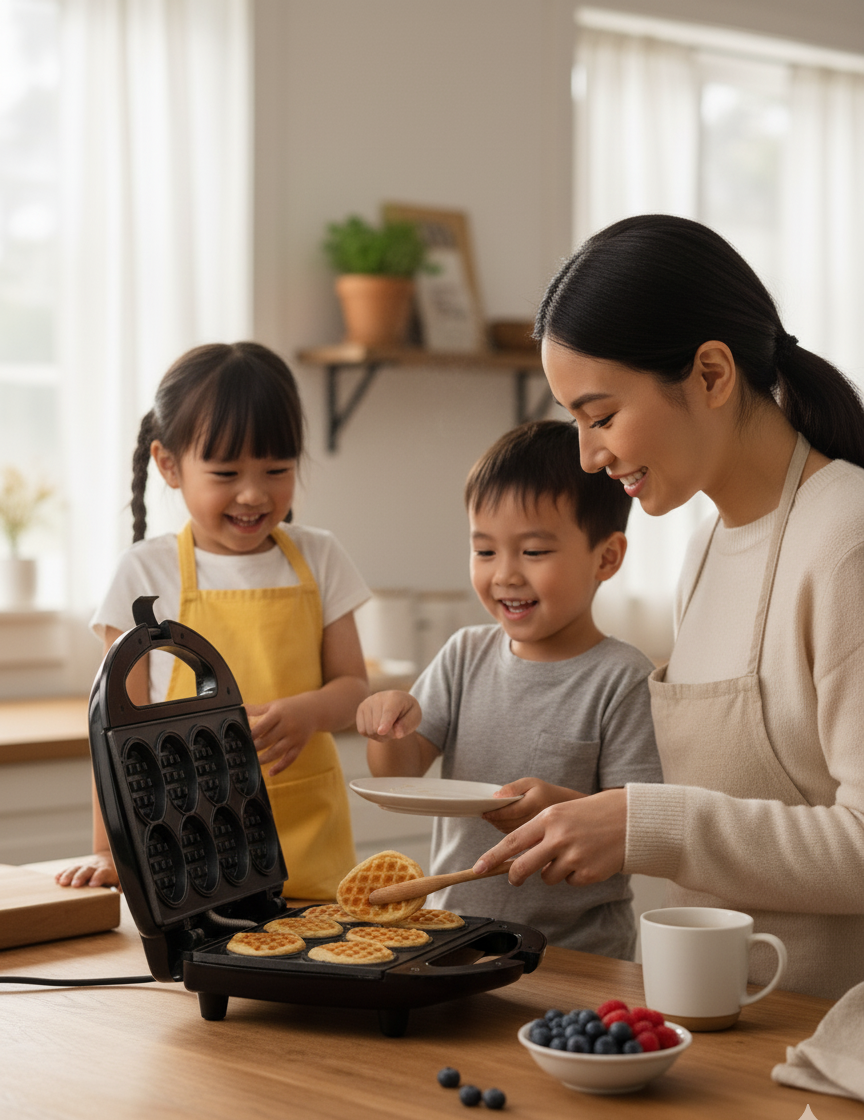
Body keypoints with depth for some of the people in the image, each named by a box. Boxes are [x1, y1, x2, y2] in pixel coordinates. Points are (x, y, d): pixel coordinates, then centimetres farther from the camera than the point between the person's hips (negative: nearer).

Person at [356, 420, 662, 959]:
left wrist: (563, 807, -27)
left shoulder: (623, 680, -8)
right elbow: (398, 774, 9)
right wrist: (394, 724, -11)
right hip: (450, 932, 4)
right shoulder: (467, 655, 8)